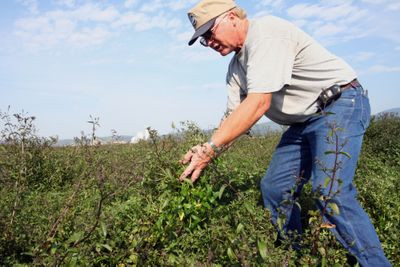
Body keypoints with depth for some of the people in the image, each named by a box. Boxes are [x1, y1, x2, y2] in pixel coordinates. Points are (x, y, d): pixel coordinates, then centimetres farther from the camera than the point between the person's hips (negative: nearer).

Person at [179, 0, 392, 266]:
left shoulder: (266, 32, -20)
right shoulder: (237, 67, 10)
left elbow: (258, 104, -29)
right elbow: (236, 118, 5)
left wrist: (211, 148, -30)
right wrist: (205, 152, -9)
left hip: (341, 104, -9)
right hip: (304, 122, 9)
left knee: (331, 193, -24)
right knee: (274, 189, 4)